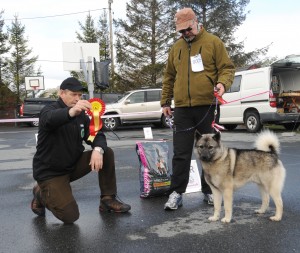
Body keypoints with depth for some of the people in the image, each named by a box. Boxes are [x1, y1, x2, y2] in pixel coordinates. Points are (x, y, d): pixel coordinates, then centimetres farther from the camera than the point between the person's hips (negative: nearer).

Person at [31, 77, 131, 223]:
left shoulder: (81, 114, 5)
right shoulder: (49, 110, -16)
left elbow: (96, 134, -2)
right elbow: (50, 119, -42)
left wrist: (98, 149, -27)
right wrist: (71, 112, -65)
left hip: (73, 165, 6)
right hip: (50, 171, -6)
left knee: (107, 153, -10)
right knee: (70, 216, -16)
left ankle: (108, 200, -1)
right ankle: (41, 194, 13)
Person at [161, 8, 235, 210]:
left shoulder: (213, 42, 2)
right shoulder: (176, 48, 14)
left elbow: (227, 68, -1)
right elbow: (169, 77, 18)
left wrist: (223, 83, -22)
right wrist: (165, 101, 14)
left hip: (208, 106, -2)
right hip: (182, 109, 3)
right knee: (181, 153, 2)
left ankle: (209, 190, 22)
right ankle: (177, 192, 9)